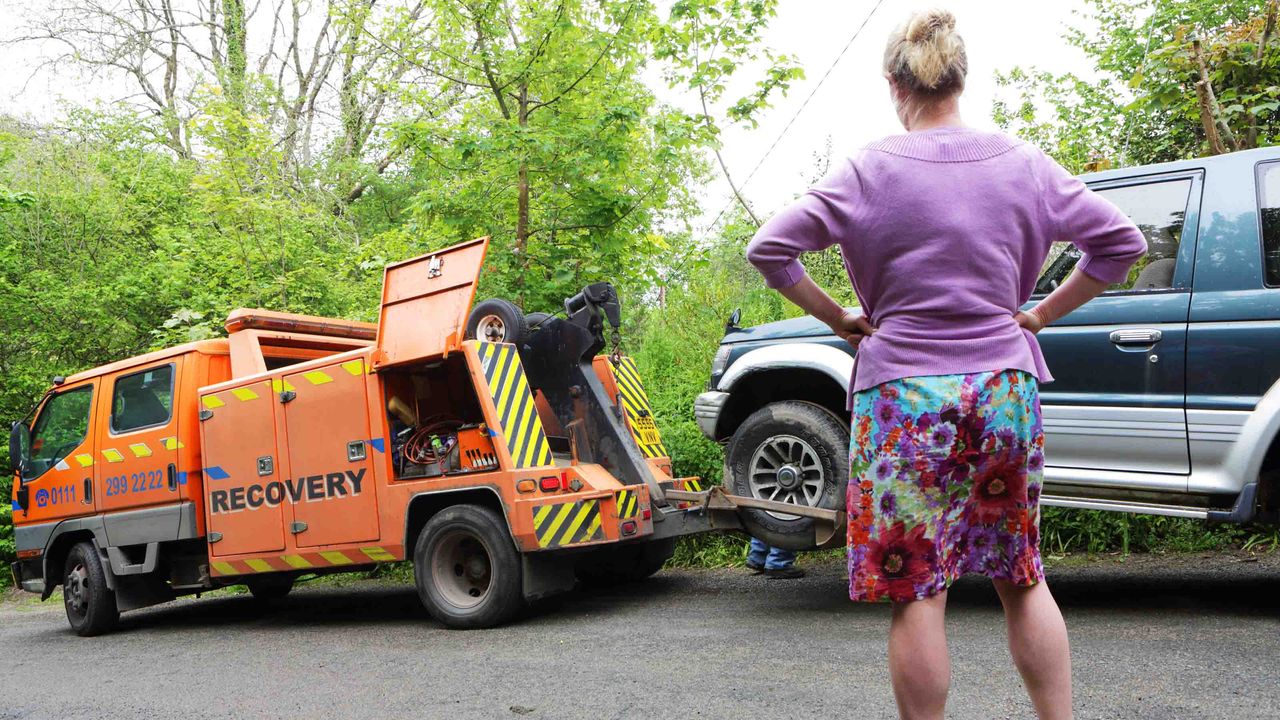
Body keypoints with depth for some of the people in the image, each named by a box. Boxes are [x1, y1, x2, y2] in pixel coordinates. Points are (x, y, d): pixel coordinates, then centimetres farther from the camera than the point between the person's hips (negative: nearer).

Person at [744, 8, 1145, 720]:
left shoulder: (869, 170, -4)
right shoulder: (1025, 164, 5)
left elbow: (769, 249, -7)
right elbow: (1122, 242, 9)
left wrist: (837, 317, 3)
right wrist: (1040, 315, 12)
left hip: (904, 396, -3)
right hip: (1006, 387, 4)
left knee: (916, 591, 3)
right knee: (1023, 579, 16)